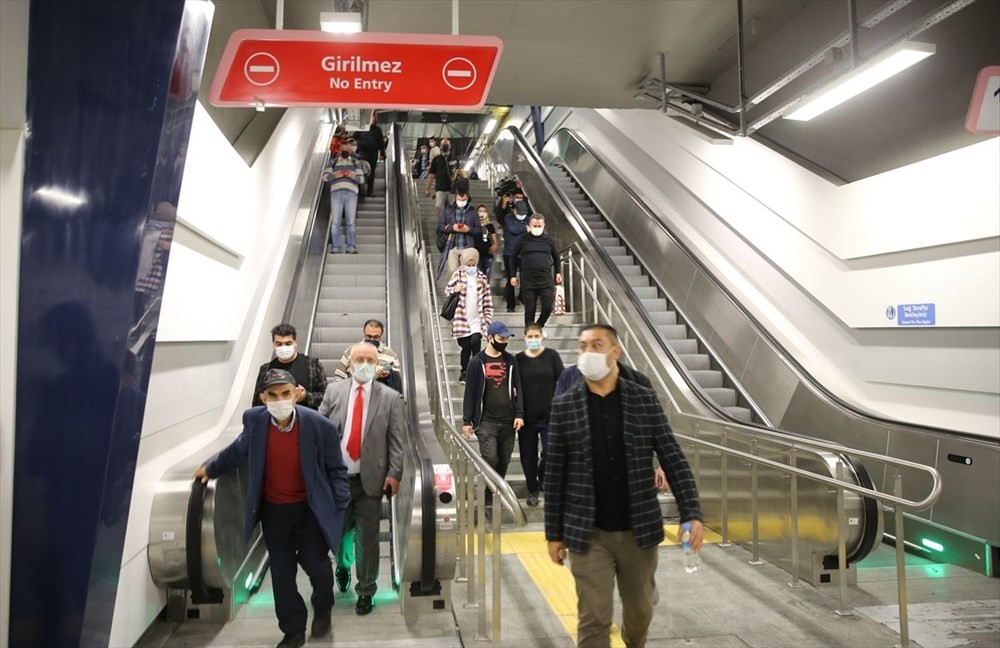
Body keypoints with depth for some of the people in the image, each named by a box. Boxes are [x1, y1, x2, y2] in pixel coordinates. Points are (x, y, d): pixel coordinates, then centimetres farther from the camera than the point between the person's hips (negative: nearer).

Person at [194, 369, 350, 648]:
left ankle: (322, 611, 37)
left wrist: (339, 507, -11)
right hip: (273, 511, 3)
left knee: (316, 566, 4)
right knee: (282, 574, 10)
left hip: (310, 509, -3)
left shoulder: (320, 425, -20)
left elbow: (336, 469, -9)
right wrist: (211, 469, 23)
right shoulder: (254, 419, -12)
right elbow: (239, 450, 11)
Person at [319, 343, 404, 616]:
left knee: (367, 538, 6)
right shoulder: (334, 391, 2)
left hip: (370, 479, -2)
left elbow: (396, 441, -4)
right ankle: (342, 566, 47)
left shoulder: (391, 398, -3)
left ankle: (365, 591, 23)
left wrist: (394, 473, -9)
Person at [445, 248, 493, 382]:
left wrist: (488, 317, 4)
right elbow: (447, 290, 6)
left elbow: (487, 298, 9)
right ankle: (464, 372, 20)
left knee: (475, 342, -15)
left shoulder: (481, 277, 6)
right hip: (462, 319, -1)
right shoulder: (458, 274, 2)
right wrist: (455, 290, -16)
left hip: (477, 320, 1)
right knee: (465, 346, 2)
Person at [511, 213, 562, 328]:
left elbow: (556, 256, 20)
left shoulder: (548, 240, 7)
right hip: (528, 280, -1)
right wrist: (513, 275, 6)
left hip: (546, 278, 1)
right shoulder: (523, 240, 2)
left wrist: (558, 272, 14)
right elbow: (513, 257, 10)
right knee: (530, 310, 1)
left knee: (548, 307, -5)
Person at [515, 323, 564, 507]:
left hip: (549, 415, -1)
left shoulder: (552, 355, -1)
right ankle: (532, 490, 25)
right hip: (526, 416, 2)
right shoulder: (518, 359, 3)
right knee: (528, 457, 8)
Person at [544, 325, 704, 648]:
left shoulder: (645, 400, -3)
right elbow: (555, 474, -1)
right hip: (588, 534, -1)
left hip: (639, 531, 2)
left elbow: (673, 461, -1)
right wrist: (554, 533, 1)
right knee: (593, 620, 1)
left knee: (640, 612, 20)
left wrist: (691, 514, -10)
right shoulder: (564, 406, -5)